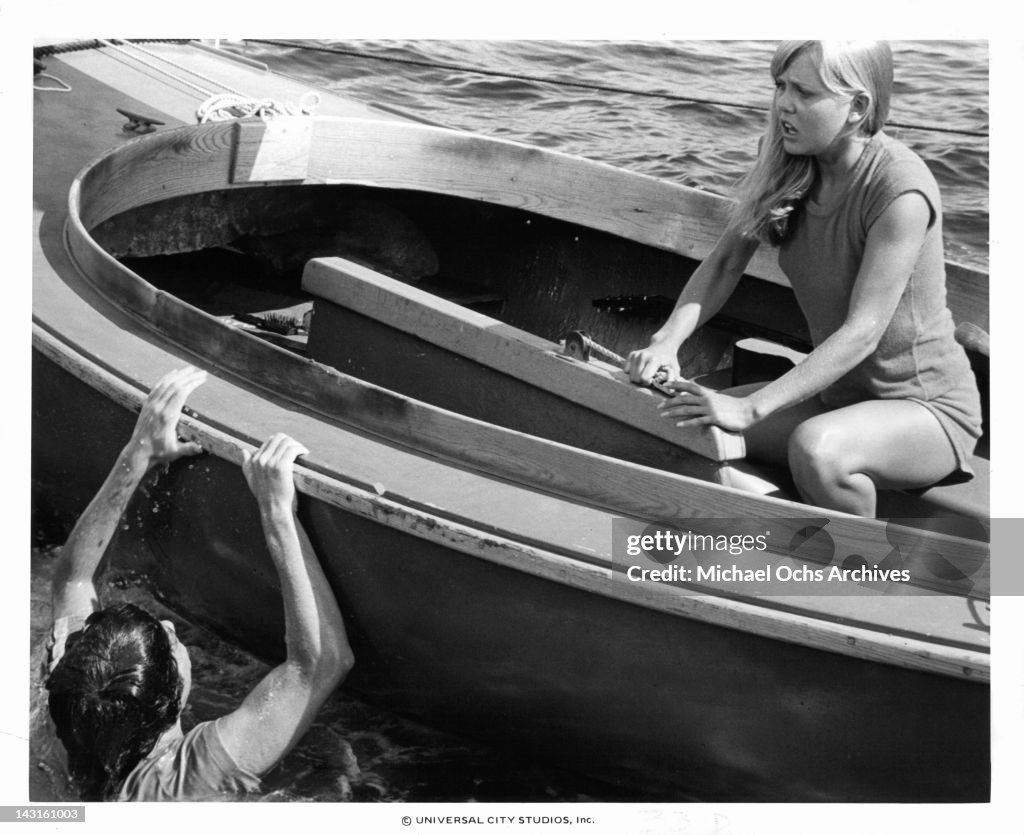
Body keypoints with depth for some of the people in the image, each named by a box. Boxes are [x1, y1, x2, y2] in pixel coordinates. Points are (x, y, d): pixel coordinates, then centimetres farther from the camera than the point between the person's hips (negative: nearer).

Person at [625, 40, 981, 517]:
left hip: (927, 406, -7)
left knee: (814, 449, -36)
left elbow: (863, 331, -29)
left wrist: (751, 408, -35)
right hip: (839, 393, 7)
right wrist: (667, 340, -21)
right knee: (690, 426, -6)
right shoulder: (786, 165, -4)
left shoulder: (900, 190, -26)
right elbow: (724, 263, -3)